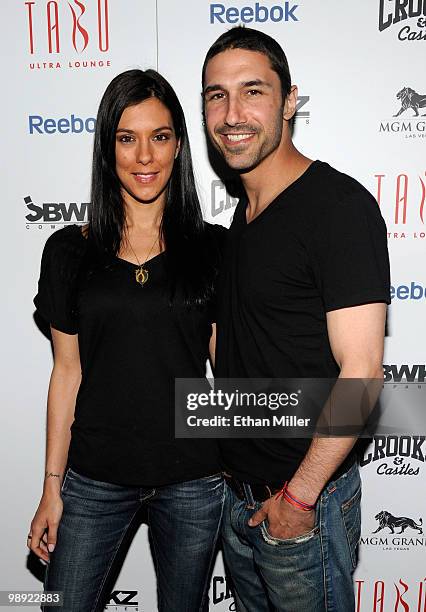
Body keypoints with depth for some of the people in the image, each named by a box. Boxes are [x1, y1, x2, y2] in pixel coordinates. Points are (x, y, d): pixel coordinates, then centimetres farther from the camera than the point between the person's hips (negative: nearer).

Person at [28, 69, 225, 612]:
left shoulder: (212, 248, -3)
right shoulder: (69, 251, -2)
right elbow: (67, 372, 2)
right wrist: (52, 486, 4)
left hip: (194, 477, 0)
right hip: (95, 476, 1)